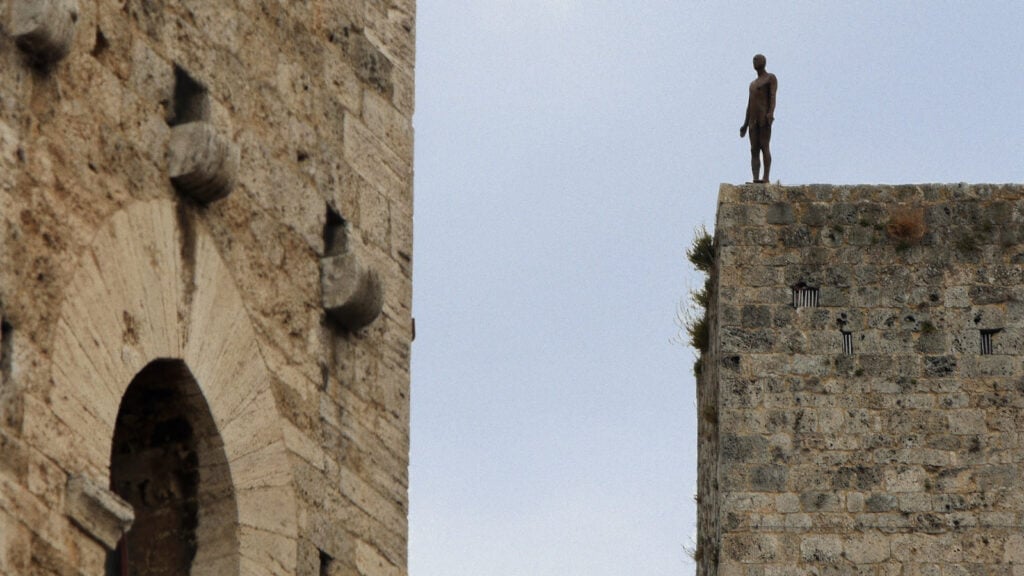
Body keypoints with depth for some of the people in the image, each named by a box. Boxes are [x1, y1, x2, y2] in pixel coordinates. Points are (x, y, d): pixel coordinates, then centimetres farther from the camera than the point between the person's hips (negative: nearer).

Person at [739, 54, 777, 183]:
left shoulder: (771, 78, 5)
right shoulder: (753, 84, 28)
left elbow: (773, 96, -10)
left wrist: (771, 113, -26)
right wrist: (745, 125, 18)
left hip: (765, 118, -8)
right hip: (753, 120, 8)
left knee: (764, 146, -16)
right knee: (754, 150, -3)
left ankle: (766, 178, -22)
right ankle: (755, 179, -10)